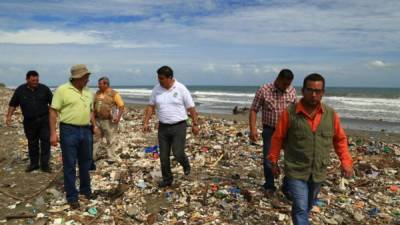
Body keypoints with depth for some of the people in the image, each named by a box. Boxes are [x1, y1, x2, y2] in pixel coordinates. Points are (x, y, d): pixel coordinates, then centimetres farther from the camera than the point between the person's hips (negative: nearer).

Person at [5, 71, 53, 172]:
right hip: (29, 121, 1)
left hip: (44, 119, -1)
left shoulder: (44, 89, -3)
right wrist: (9, 116, -4)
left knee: (46, 141, -4)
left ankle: (45, 164, 4)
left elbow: (52, 102, 3)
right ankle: (33, 163, 24)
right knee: (32, 143, 11)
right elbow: (13, 104, 6)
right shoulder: (20, 90, 0)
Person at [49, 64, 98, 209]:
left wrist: (94, 125, 7)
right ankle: (72, 196, 15)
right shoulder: (62, 90, -9)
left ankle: (85, 189, 33)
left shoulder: (88, 92, 10)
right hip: (69, 131, -6)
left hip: (86, 130, 6)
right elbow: (53, 111, -9)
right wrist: (53, 133, -14)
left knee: (86, 162, 16)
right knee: (69, 165, 3)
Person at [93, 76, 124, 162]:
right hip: (98, 120, 6)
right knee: (95, 139, 12)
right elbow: (94, 105, 20)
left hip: (109, 121, -6)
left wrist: (118, 117, -21)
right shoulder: (97, 93, 10)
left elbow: (121, 106, -9)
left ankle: (112, 158, 14)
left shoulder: (114, 94, -8)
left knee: (110, 141, 3)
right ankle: (92, 156, 23)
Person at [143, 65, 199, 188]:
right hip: (163, 127, 4)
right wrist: (145, 122, 2)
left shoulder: (181, 89, -9)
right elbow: (151, 107, 9)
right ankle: (167, 179, 24)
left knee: (178, 153, -8)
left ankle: (186, 164, 27)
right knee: (163, 156, 7)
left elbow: (191, 108, -5)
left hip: (179, 126, -4)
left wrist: (195, 124, -5)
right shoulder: (156, 89, 2)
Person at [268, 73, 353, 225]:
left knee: (308, 206, 23)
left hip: (318, 173, 4)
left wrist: (346, 162, -1)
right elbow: (278, 138, -5)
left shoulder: (331, 115, -4)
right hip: (296, 172, -4)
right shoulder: (289, 113, -14)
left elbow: (340, 139, 7)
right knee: (301, 208, -6)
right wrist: (274, 161, 1)